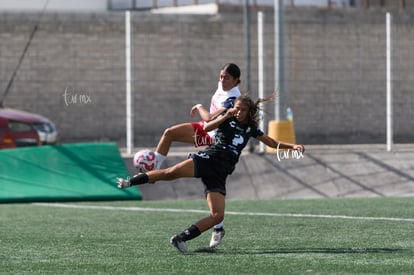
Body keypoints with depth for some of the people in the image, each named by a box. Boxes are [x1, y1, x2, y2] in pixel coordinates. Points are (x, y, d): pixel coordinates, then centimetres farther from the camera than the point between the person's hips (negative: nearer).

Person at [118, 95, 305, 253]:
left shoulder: (251, 128, 20)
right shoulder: (227, 120, 7)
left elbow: (273, 143, 29)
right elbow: (207, 128, -11)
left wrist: (292, 146, 18)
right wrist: (226, 116, -20)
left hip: (219, 175, 4)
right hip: (207, 159, -4)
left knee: (217, 216, -14)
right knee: (172, 172, -32)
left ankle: (181, 239, -8)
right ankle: (130, 182, -23)